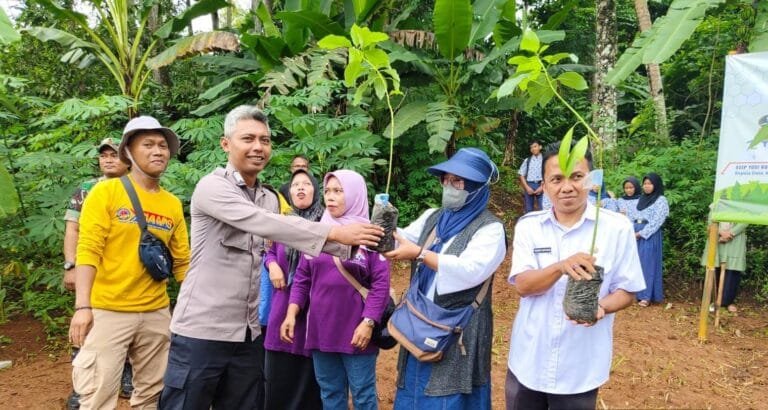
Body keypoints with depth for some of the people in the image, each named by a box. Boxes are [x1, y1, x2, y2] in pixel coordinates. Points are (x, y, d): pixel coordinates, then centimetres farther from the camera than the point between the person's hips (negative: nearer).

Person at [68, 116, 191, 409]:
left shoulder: (173, 204, 8)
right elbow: (88, 250, -10)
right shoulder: (106, 192, -4)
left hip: (157, 313, 5)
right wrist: (82, 306, -19)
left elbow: (182, 262, 9)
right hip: (107, 311, -4)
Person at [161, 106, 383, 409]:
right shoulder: (212, 186, -12)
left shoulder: (270, 198, 10)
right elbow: (264, 224, -25)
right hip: (202, 330, -6)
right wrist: (334, 233, -30)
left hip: (248, 334, 6)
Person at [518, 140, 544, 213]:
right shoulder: (527, 160, 10)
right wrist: (527, 187, -5)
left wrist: (542, 187, -10)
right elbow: (522, 175, 8)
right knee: (529, 210, 8)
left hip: (541, 186, -2)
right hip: (529, 186, 2)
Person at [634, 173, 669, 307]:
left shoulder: (661, 200, -2)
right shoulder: (641, 199, 18)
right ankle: (636, 292, 14)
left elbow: (657, 221, -10)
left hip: (650, 235, -6)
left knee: (647, 263, -5)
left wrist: (641, 233, -14)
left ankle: (646, 296, -1)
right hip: (636, 234, 6)